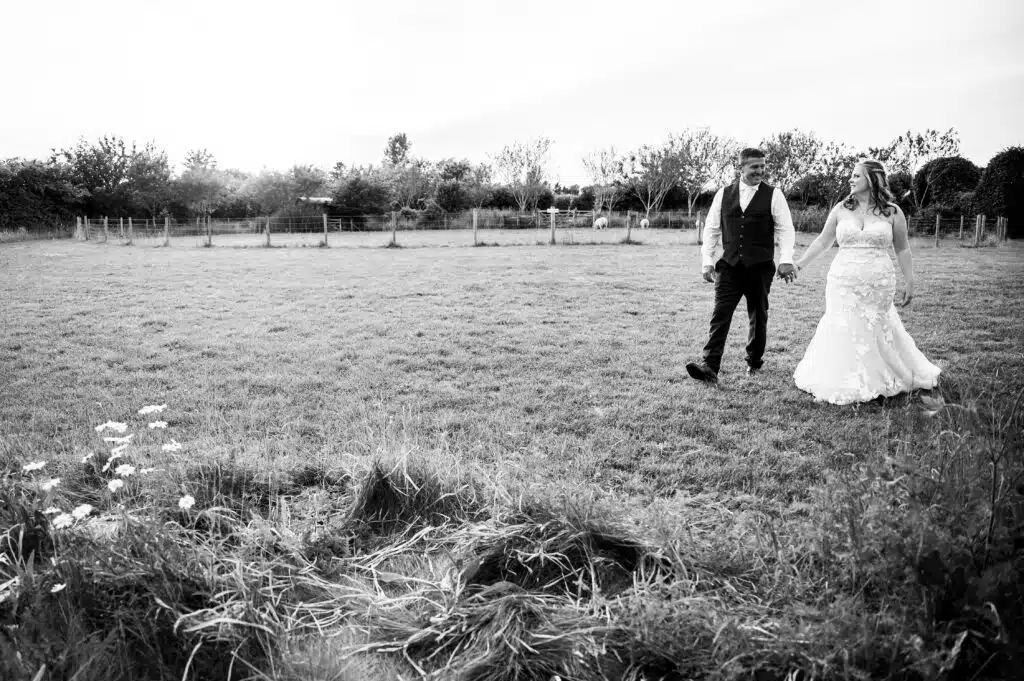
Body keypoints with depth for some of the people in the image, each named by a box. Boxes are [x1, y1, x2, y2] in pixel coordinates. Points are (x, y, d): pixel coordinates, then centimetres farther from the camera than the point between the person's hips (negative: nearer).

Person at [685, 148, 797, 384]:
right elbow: (711, 228, 9)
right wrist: (707, 261, 2)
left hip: (760, 268, 0)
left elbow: (785, 229, -2)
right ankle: (710, 367, -15)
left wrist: (786, 260, -14)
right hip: (729, 267, 1)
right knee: (720, 315, -10)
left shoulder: (773, 195, 2)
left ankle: (754, 361, 30)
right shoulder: (723, 194, 7)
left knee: (758, 318, 11)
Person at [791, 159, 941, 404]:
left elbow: (902, 249, 6)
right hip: (843, 283, 1)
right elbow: (822, 242, 11)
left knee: (878, 333, 5)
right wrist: (798, 265, 7)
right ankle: (845, 384, 14)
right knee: (844, 332, 2)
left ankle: (879, 380, 22)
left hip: (879, 285, -1)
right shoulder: (841, 210, 4)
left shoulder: (892, 212, 2)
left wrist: (909, 282, 4)